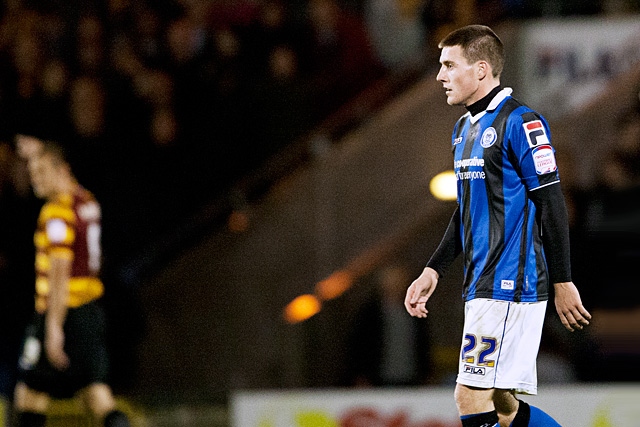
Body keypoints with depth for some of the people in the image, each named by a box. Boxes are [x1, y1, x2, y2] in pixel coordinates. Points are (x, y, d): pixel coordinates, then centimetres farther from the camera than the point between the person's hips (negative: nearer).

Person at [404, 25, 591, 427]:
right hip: (482, 286, 9)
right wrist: (434, 271, 18)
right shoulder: (464, 129, 17)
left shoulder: (520, 122, -12)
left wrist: (563, 281, -13)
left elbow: (552, 205, -13)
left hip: (511, 286, -9)